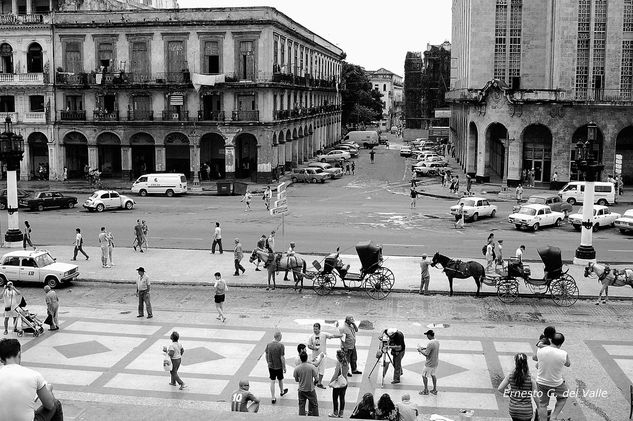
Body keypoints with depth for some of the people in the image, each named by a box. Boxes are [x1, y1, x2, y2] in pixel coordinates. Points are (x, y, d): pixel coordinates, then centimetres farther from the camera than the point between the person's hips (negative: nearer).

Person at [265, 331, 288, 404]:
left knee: (272, 381, 9)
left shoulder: (268, 345, -5)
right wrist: (284, 367, -6)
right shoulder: (281, 345, -19)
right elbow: (282, 358, -17)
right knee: (280, 380, 21)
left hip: (271, 366, 3)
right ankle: (281, 392, 45)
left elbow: (266, 356, 4)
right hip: (279, 366, -3)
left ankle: (273, 398, 10)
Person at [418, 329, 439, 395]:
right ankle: (435, 390, 28)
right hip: (435, 362, 8)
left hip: (430, 364, -8)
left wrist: (420, 350, -8)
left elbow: (426, 354, -24)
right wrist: (424, 348, 12)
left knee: (424, 375, 7)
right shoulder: (437, 342, 1)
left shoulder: (430, 343, -27)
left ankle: (426, 390, 16)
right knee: (433, 375, 21)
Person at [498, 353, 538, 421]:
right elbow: (535, 396, -9)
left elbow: (500, 388, -5)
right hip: (526, 410, -3)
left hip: (513, 409, 3)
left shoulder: (510, 375, -8)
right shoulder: (531, 379, -14)